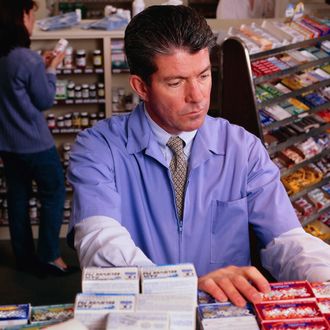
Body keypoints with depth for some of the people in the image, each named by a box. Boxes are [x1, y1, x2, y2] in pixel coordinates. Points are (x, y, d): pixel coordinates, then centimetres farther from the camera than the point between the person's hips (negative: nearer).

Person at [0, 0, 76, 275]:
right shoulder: (28, 59, -22)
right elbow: (45, 101, -11)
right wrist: (51, 69, 0)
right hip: (34, 143, -8)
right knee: (54, 194, 7)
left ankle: (24, 256, 25)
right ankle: (49, 255, 11)